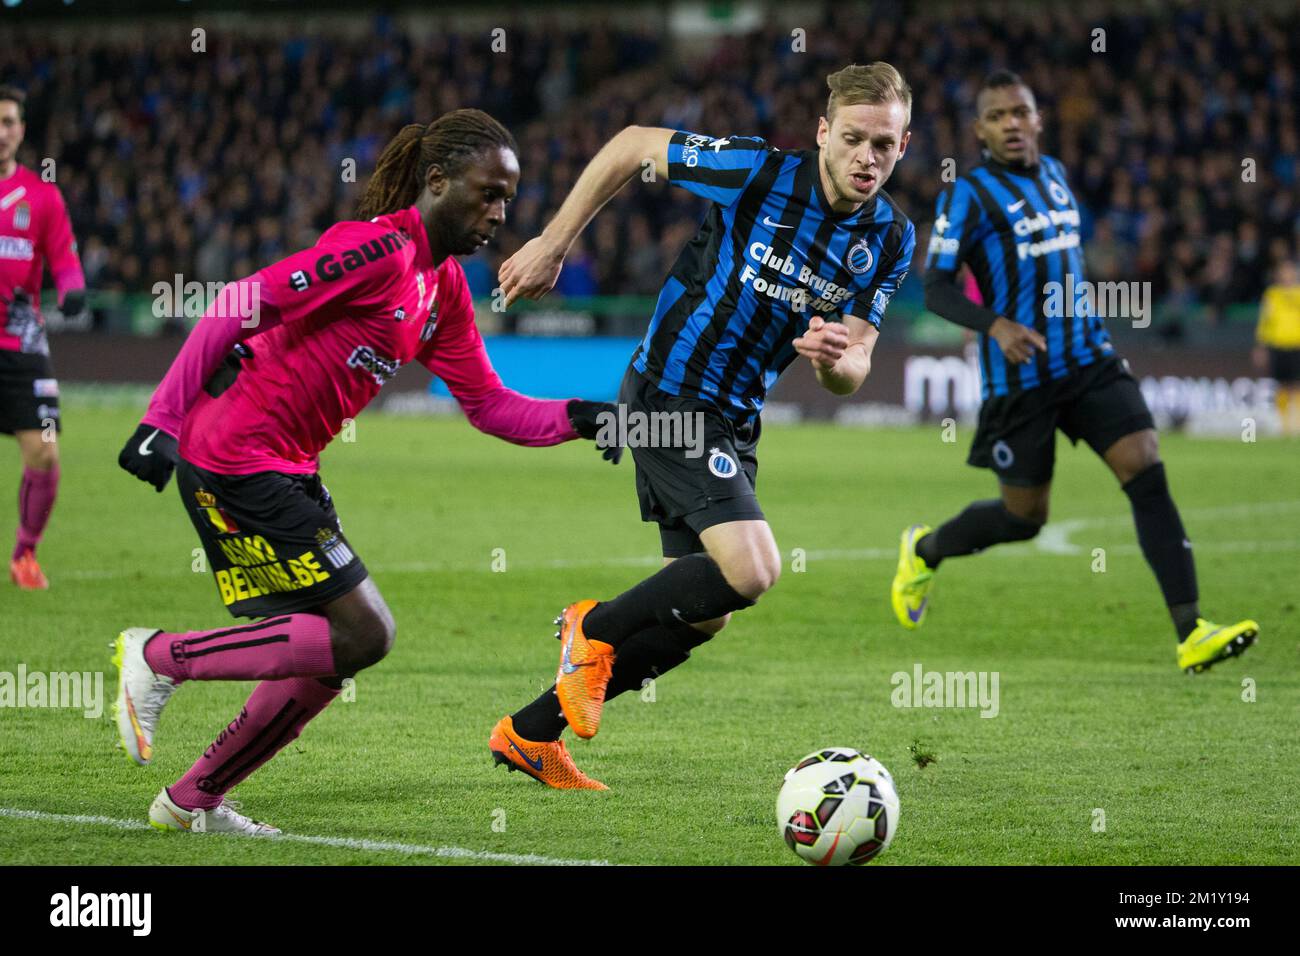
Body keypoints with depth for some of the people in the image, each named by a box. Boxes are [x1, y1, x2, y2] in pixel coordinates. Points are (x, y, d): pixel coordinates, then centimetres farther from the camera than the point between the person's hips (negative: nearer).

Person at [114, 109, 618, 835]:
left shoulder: (445, 285, 12)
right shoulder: (381, 249, -17)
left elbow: (489, 406, 15)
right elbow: (242, 304, -21)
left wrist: (578, 419, -1)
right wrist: (164, 418, -23)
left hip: (286, 468, 10)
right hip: (237, 460, -10)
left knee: (336, 648, 10)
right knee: (361, 634, -10)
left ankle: (193, 801, 20)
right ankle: (158, 657, -1)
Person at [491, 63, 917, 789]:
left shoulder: (892, 239, -1)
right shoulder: (759, 171, -18)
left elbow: (853, 370, -3)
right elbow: (631, 146, -5)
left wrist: (836, 360, -28)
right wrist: (553, 246, -3)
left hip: (735, 422, 7)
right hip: (670, 394, -7)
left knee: (703, 614, 11)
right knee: (752, 570, -24)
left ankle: (531, 732, 25)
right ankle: (597, 628, 3)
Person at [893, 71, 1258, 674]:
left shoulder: (1054, 174, 12)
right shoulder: (968, 194, -8)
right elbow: (936, 288, -13)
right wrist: (996, 324, -29)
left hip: (1090, 361, 5)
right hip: (1021, 375, -5)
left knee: (1147, 474, -14)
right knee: (1024, 518, 6)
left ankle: (1191, 634, -19)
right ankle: (924, 550, 38)